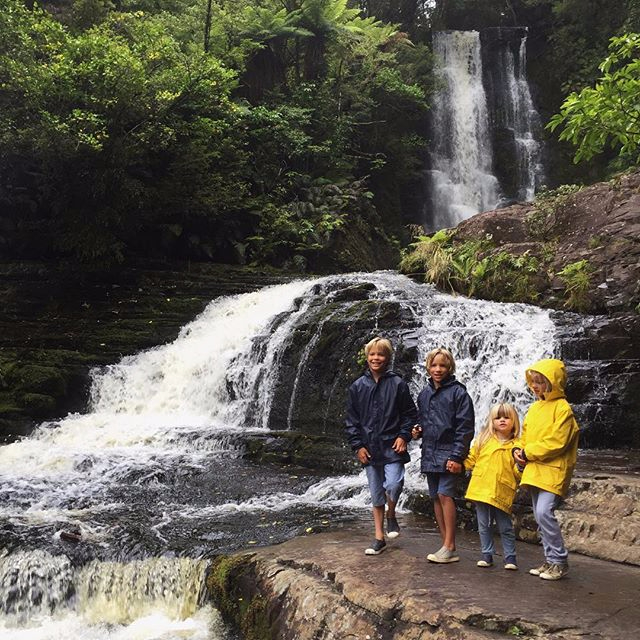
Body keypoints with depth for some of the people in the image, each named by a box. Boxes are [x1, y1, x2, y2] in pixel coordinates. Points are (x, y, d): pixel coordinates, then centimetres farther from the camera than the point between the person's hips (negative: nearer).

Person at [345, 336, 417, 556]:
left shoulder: (398, 384, -1)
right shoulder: (357, 387, 5)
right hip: (369, 449, 3)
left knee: (393, 485, -20)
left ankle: (391, 515, 12)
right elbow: (351, 420, 7)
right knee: (376, 495, 9)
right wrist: (357, 445, 0)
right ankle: (379, 538, 20)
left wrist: (403, 436, -9)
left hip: (392, 446, -2)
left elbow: (410, 414, 3)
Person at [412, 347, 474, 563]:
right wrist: (417, 430, 4)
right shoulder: (424, 394, 13)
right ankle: (447, 546, 15)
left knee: (445, 495, -14)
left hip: (448, 454, -7)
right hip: (430, 453, 7)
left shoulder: (458, 392, -6)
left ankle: (449, 547, -9)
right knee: (436, 498, 8)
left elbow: (465, 427, -10)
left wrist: (457, 456, -16)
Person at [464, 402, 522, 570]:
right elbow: (471, 460, 13)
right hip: (481, 490, 2)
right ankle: (487, 555, 22)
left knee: (505, 528, 7)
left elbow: (518, 471, 2)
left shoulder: (516, 445, 1)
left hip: (502, 493, -2)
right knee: (484, 526, 11)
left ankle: (510, 557, 20)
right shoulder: (483, 440, 6)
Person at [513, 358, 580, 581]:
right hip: (534, 470, 8)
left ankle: (559, 562, -5)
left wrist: (528, 453, -14)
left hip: (554, 470, -8)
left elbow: (556, 442, -18)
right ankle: (550, 560, 21)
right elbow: (526, 436, 20)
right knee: (539, 516, 10)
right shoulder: (534, 408, 14)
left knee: (544, 512, -18)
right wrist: (518, 451, -1)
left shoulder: (562, 408, -11)